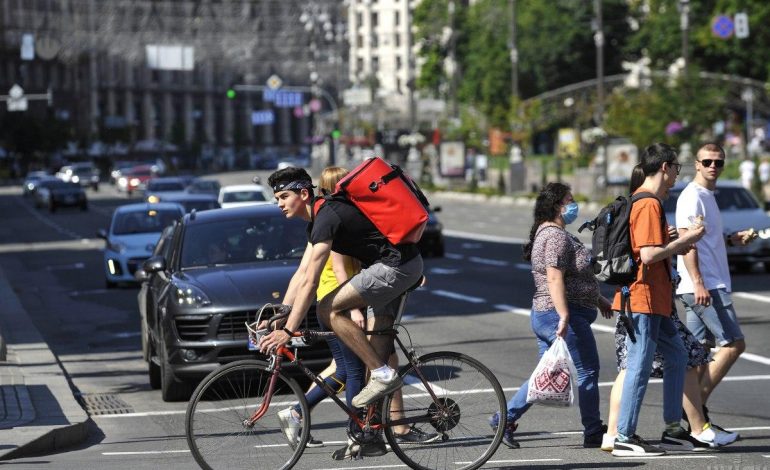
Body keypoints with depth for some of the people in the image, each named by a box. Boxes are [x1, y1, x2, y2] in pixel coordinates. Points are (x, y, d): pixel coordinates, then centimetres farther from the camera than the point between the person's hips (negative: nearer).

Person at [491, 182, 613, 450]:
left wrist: (598, 299, 31)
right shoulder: (557, 237, -16)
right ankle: (593, 434, 5)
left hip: (542, 315, 11)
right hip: (565, 317, -11)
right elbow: (555, 280, -25)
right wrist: (564, 317, -29)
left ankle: (505, 419, 12)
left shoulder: (547, 232, 18)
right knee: (588, 372, -1)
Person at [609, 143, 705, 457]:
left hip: (654, 300, 11)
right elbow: (649, 255, -24)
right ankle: (624, 438, -4)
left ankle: (673, 425, 24)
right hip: (643, 299, -11)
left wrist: (676, 246, 15)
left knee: (676, 356, 17)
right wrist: (684, 240, -14)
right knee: (639, 367, -7)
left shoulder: (640, 201, 16)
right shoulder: (649, 205, -17)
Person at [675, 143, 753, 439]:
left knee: (699, 349, 8)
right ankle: (698, 403, -10)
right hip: (704, 285, -10)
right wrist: (698, 283, -24)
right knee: (733, 343, -11)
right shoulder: (692, 196, -10)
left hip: (709, 285, 10)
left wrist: (732, 239, 14)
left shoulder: (707, 196, 20)